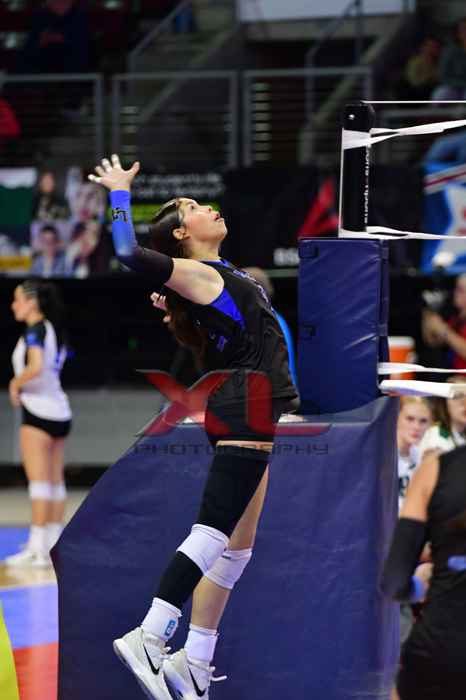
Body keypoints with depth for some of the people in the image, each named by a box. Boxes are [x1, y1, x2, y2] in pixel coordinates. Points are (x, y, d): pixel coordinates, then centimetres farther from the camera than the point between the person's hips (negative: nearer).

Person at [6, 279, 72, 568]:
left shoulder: (35, 331, -13)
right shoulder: (53, 329, 13)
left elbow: (36, 367, -28)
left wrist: (16, 382, -12)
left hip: (38, 411, -9)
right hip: (60, 411, 9)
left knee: (39, 479, -9)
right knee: (56, 481, 10)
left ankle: (37, 547, -10)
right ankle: (53, 545, 13)